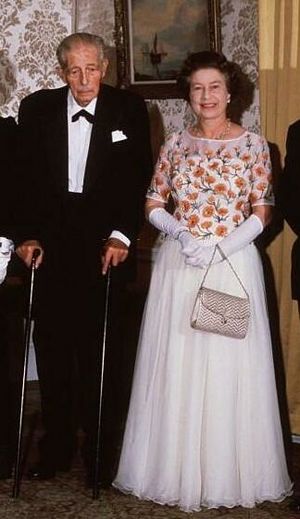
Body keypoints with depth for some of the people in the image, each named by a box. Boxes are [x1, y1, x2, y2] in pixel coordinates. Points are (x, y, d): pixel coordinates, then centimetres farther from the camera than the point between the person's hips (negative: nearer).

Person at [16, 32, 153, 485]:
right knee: (51, 347, 7)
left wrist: (122, 235, -13)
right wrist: (29, 235, -8)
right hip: (51, 245, 2)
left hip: (104, 245, -2)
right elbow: (27, 179, 2)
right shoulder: (36, 109, 3)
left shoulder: (129, 110, 0)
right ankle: (56, 447, 20)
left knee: (102, 351, 4)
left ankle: (102, 453, 16)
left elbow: (138, 177, -3)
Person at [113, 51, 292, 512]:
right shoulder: (175, 145, 6)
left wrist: (219, 248, -14)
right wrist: (183, 235, -11)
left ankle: (229, 471, 17)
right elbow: (153, 205, 7)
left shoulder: (253, 145, 1)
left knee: (230, 364, 1)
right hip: (179, 266, 2)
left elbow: (262, 212, -1)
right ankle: (178, 469, 18)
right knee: (178, 365, 4)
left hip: (234, 263, -2)